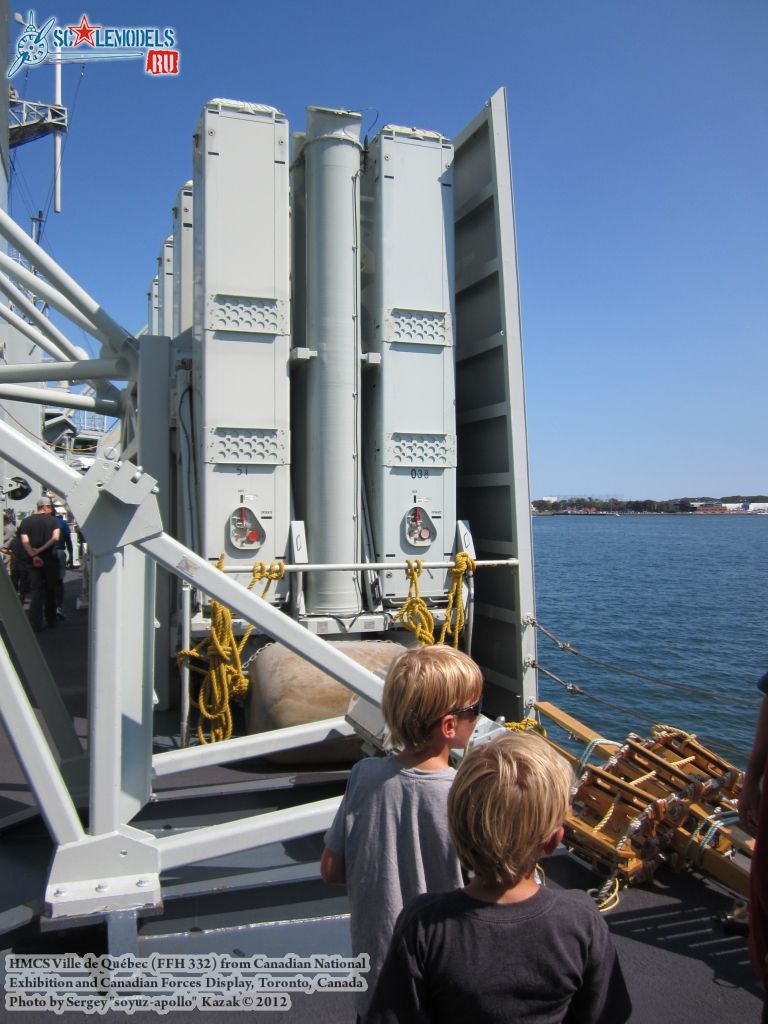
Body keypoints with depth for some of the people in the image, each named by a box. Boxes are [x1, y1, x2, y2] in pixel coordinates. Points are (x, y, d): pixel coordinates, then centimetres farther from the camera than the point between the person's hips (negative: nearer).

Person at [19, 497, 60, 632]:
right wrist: (40, 550, -11)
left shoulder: (26, 521, 4)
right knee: (50, 591, 11)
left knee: (36, 592, 2)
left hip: (35, 562, 1)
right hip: (51, 560, -1)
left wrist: (33, 555, -16)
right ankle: (51, 622, 18)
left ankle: (36, 625, -5)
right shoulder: (52, 520, 1)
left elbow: (24, 541, -9)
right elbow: (55, 538, -13)